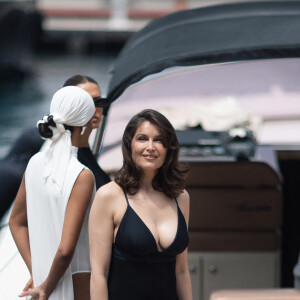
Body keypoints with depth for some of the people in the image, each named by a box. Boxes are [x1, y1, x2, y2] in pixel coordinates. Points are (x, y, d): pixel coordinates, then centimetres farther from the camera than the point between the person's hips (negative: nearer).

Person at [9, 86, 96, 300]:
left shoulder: (35, 163, 1)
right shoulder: (82, 177, -20)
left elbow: (16, 222, 11)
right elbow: (66, 249, -24)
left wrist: (36, 273, 9)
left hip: (42, 276, 7)